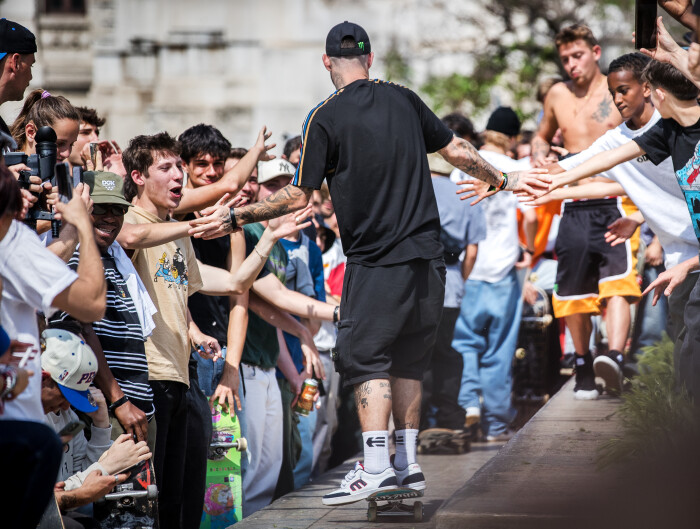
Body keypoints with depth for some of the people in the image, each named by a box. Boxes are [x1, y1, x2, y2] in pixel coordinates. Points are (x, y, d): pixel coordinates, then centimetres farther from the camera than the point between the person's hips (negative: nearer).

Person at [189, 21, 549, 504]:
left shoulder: (325, 118, -7)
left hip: (375, 263, -5)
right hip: (428, 258, 5)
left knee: (366, 360, -3)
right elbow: (457, 150, 15)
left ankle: (376, 468, -15)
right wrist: (506, 180, 30)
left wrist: (233, 219, -1)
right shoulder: (404, 99, 7)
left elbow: (298, 197, -9)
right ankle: (408, 464, 13)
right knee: (407, 360, 13)